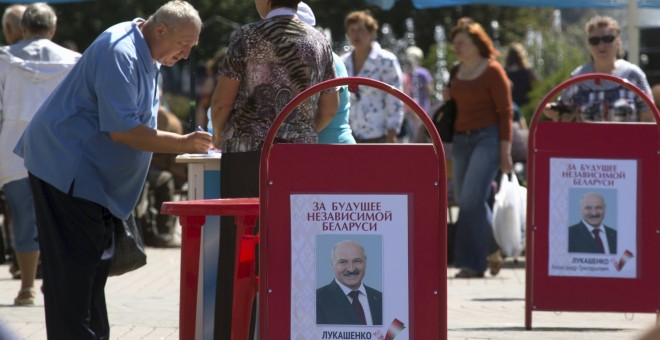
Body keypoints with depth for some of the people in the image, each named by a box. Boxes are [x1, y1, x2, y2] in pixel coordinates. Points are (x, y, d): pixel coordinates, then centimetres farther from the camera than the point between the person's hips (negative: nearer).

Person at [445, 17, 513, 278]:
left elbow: (505, 112, -7)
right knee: (465, 200, 6)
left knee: (471, 199, -16)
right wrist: (449, 98, 3)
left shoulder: (492, 71, -6)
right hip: (461, 139, 7)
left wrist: (505, 152, -13)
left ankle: (473, 262, -12)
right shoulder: (458, 71, 13)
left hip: (487, 138, -7)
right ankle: (492, 251, 22)